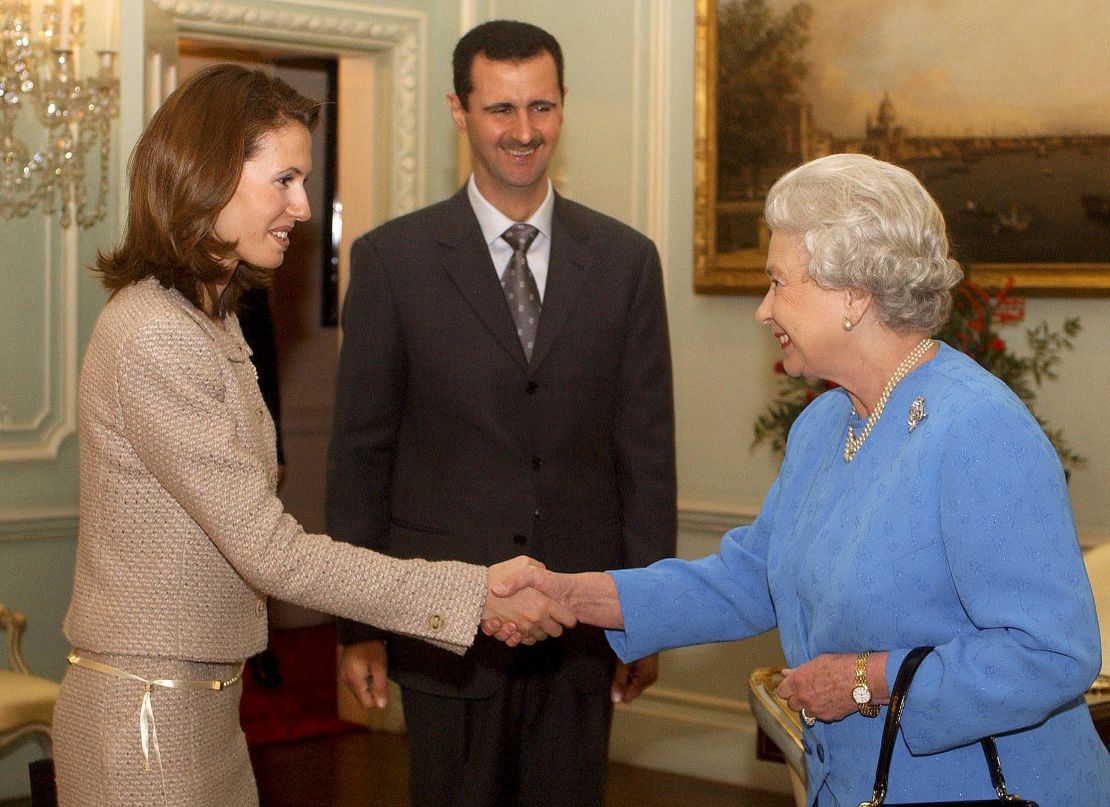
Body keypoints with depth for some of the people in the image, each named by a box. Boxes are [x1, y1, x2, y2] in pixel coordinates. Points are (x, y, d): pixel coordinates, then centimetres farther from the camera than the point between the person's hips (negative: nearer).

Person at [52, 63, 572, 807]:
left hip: (205, 701, 9)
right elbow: (270, 551, -22)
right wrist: (475, 595, -23)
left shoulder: (209, 319, 11)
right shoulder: (153, 339, -20)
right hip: (146, 715, -9)